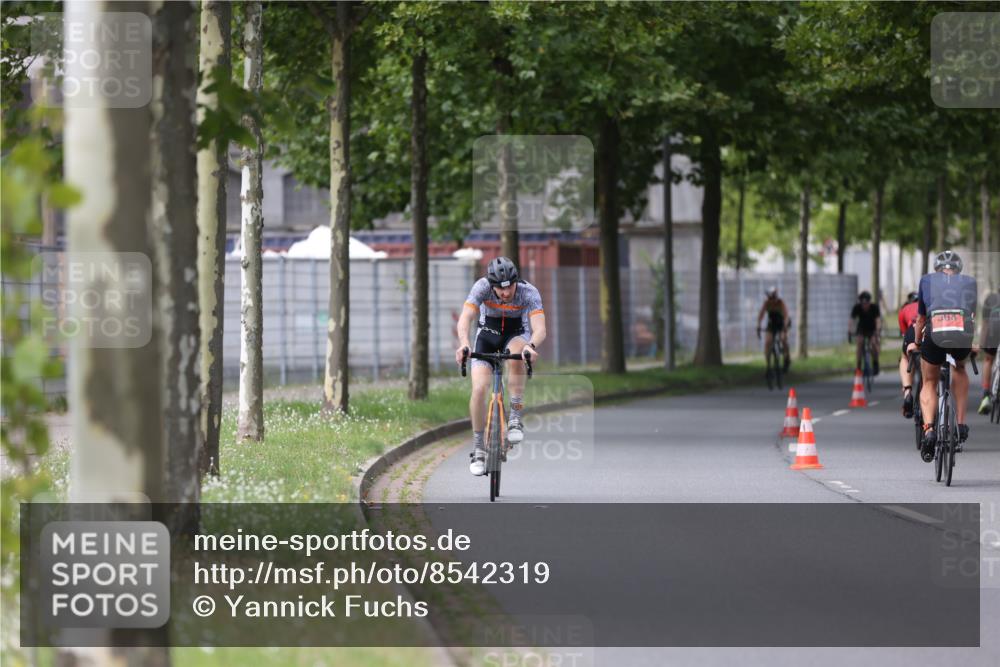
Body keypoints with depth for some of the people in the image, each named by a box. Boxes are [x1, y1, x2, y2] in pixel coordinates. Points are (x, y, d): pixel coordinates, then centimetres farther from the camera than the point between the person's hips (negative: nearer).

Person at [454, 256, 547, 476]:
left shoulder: (529, 293, -28)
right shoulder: (482, 287, -27)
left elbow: (540, 328, -39)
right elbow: (465, 318, -38)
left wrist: (531, 346, -61)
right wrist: (464, 343, -58)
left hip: (517, 335, -1)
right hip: (487, 334, 1)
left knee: (516, 357, -38)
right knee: (479, 388, -18)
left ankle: (515, 419, -26)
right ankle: (478, 449, -2)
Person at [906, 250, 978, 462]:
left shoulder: (927, 281, 27)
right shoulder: (969, 282, 29)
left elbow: (921, 319, 35)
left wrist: (916, 343, 52)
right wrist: (974, 344, 56)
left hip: (935, 333, -1)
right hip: (964, 333, 1)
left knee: (929, 383, 21)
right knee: (959, 369, 34)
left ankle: (929, 430, -4)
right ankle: (961, 425, 23)